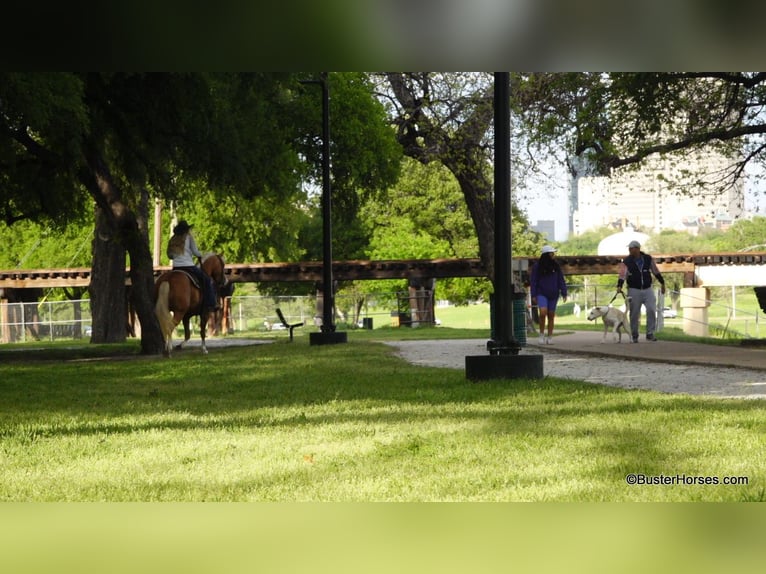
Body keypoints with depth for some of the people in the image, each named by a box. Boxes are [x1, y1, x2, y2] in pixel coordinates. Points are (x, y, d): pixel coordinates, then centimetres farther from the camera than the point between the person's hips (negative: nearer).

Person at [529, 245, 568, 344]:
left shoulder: (556, 266, 5)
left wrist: (564, 293, -1)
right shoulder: (537, 266, -2)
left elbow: (561, 280, 6)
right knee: (543, 313, -19)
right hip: (542, 294, -3)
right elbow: (533, 281, 0)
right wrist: (533, 295, -4)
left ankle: (550, 337, 11)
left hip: (553, 294, 3)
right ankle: (542, 335, -6)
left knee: (551, 315, 4)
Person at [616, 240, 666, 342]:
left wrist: (662, 283, 16)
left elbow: (656, 271, 12)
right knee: (634, 314, 1)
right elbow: (622, 274, -18)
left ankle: (650, 334, -1)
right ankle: (634, 336, 14)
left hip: (648, 289, 1)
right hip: (634, 291, -1)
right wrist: (619, 286, -33)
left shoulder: (648, 259, 1)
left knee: (651, 310, -11)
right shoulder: (626, 262, -6)